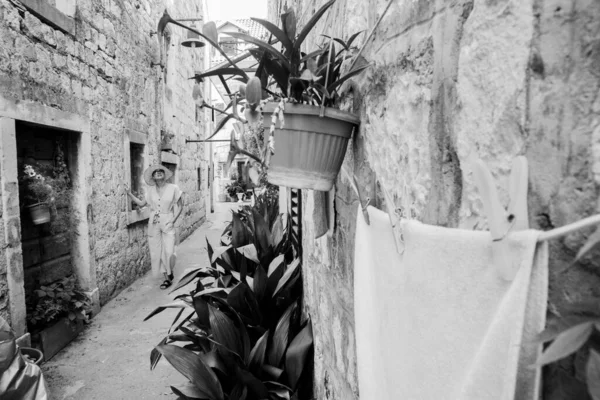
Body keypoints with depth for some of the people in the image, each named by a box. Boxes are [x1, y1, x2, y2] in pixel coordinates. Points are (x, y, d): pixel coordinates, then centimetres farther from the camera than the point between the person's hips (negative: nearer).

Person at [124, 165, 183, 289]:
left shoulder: (173, 188, -6)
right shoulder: (150, 190, 3)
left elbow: (180, 205, 1)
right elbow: (141, 203, 6)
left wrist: (173, 220, -6)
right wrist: (129, 194, -1)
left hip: (167, 223, -3)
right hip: (153, 223, 3)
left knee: (169, 252, -10)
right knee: (156, 252, 5)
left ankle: (170, 273, 18)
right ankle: (167, 278, 19)